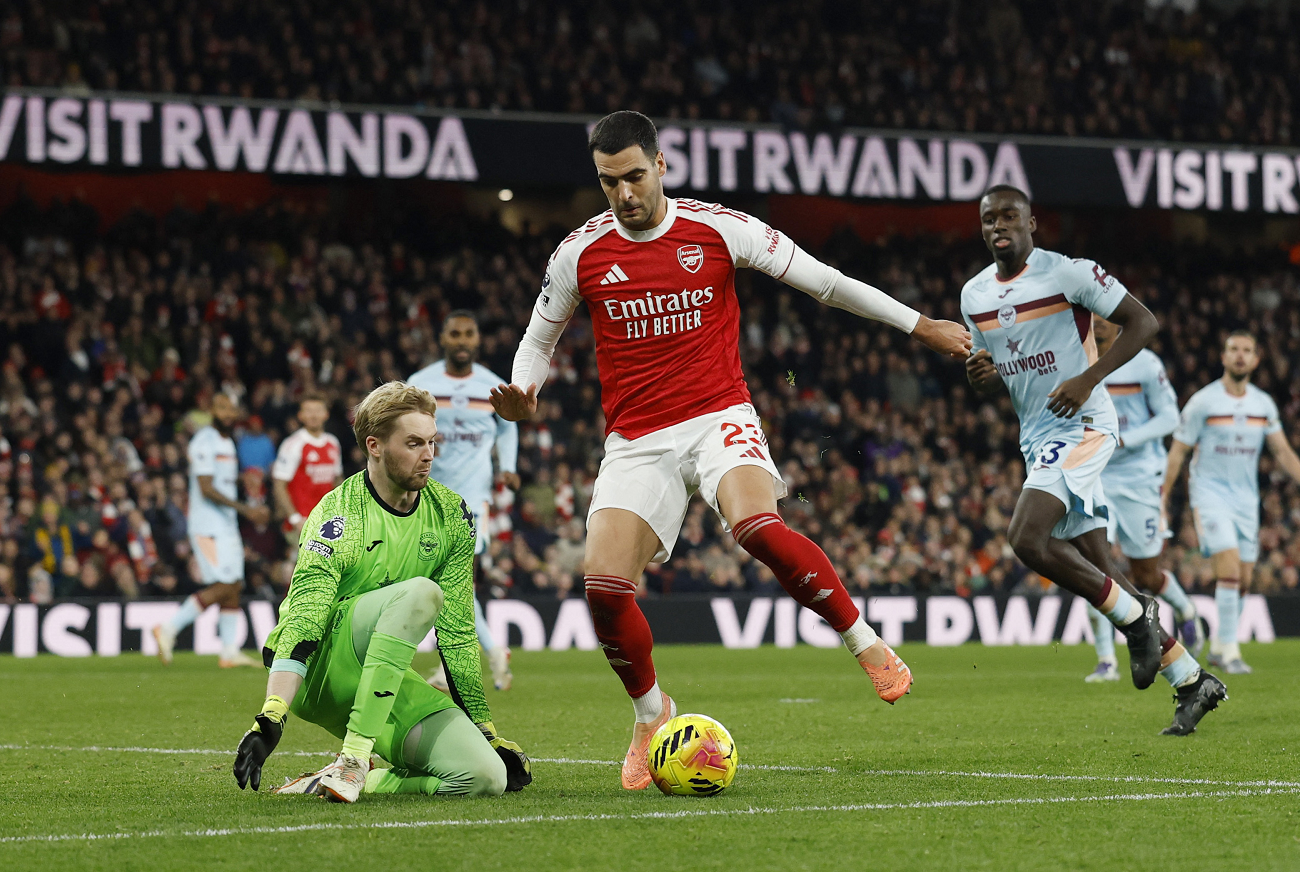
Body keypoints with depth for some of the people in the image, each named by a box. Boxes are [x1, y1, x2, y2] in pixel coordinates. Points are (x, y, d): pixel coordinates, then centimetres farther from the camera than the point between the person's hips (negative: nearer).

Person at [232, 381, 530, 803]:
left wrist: (487, 733, 5)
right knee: (420, 592, -34)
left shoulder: (451, 514, 3)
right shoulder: (337, 515, -15)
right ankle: (353, 758, -35)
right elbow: (302, 623, -25)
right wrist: (269, 718, -37)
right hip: (318, 676, -6)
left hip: (386, 682, 6)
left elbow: (458, 632, 8)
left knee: (487, 776, -20)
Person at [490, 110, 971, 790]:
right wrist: (521, 396, -7)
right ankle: (651, 715, 13)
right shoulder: (580, 253, 2)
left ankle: (868, 646, -15)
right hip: (635, 443, 2)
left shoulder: (719, 229, -2)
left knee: (757, 526, -33)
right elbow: (538, 342, 16)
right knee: (603, 586, -15)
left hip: (719, 418, -2)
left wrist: (920, 326, 8)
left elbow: (822, 281, 7)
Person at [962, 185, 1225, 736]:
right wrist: (982, 376, -3)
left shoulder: (1067, 274, -10)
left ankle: (1134, 616, -5)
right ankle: (1192, 682, 14)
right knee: (1095, 571, 5)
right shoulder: (974, 296, 11)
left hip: (1082, 428, -8)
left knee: (1027, 539, -24)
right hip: (1037, 440, 8)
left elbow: (1142, 322, -9)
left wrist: (1088, 379, -18)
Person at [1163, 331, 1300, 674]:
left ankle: (1217, 646, 22)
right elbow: (1178, 451, -2)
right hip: (1210, 494, -5)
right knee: (1229, 569, -19)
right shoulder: (1203, 402, -6)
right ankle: (1230, 651, -15)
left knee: (1243, 581, 4)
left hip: (1246, 497, 5)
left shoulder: (1264, 404, 6)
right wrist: (1162, 495, -5)